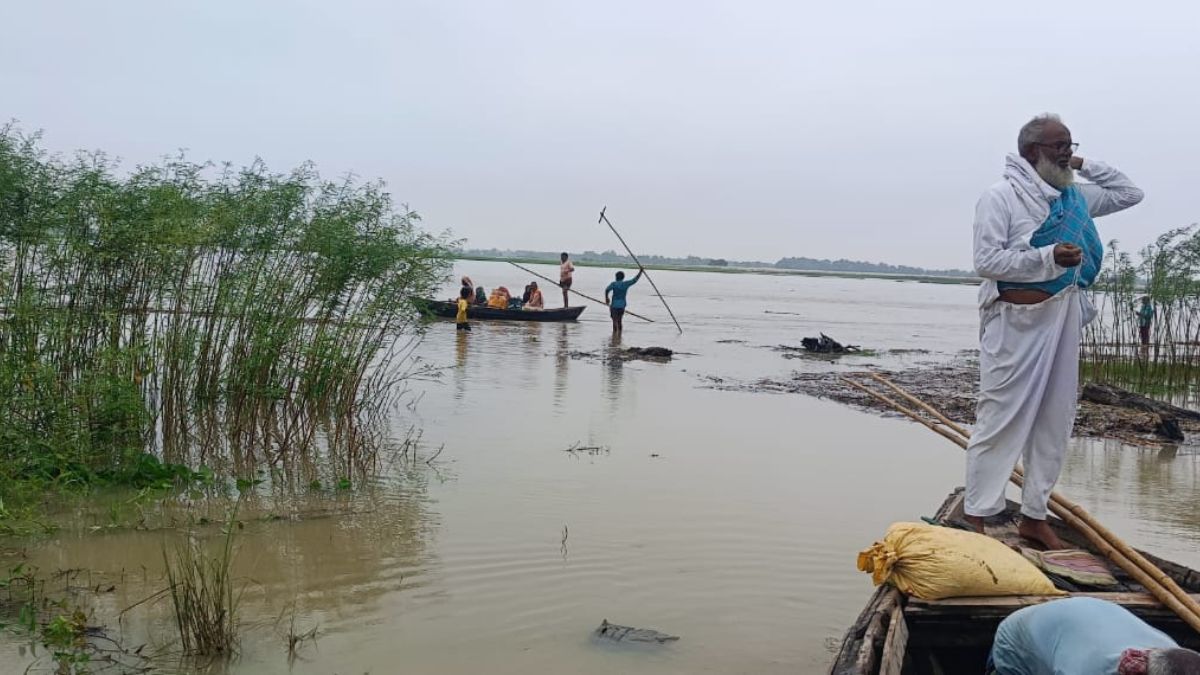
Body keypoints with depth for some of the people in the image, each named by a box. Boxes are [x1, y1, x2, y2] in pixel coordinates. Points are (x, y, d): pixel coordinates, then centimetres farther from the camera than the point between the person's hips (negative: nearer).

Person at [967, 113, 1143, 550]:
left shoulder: (1075, 197, 14)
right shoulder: (1001, 197, -8)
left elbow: (1130, 193, 27)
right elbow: (986, 261, -15)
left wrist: (1085, 166, 15)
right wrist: (1049, 257, -23)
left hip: (1063, 321, 7)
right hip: (1017, 322, -7)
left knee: (1055, 423, 9)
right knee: (1001, 421, -5)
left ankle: (1033, 516, 18)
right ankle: (976, 517, 1)